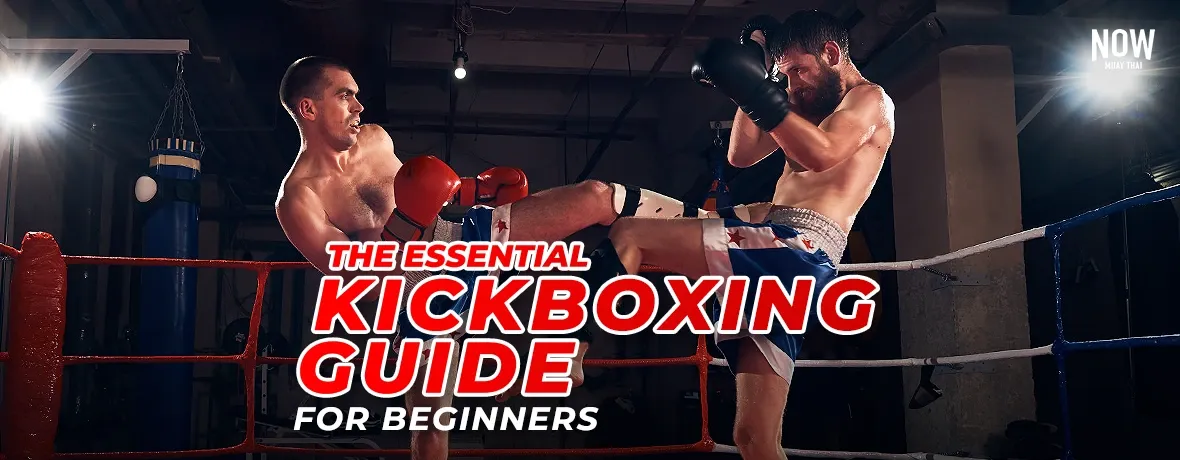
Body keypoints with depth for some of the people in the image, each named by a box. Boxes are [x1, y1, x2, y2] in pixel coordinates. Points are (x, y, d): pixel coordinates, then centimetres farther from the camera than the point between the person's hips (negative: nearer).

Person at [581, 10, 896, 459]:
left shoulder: (869, 98, 6)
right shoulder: (814, 105, 32)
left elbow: (821, 154, -15)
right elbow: (741, 154, 25)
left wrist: (757, 90, -18)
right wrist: (755, 79, 19)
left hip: (796, 254, -9)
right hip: (773, 259, 9)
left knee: (628, 234, -17)